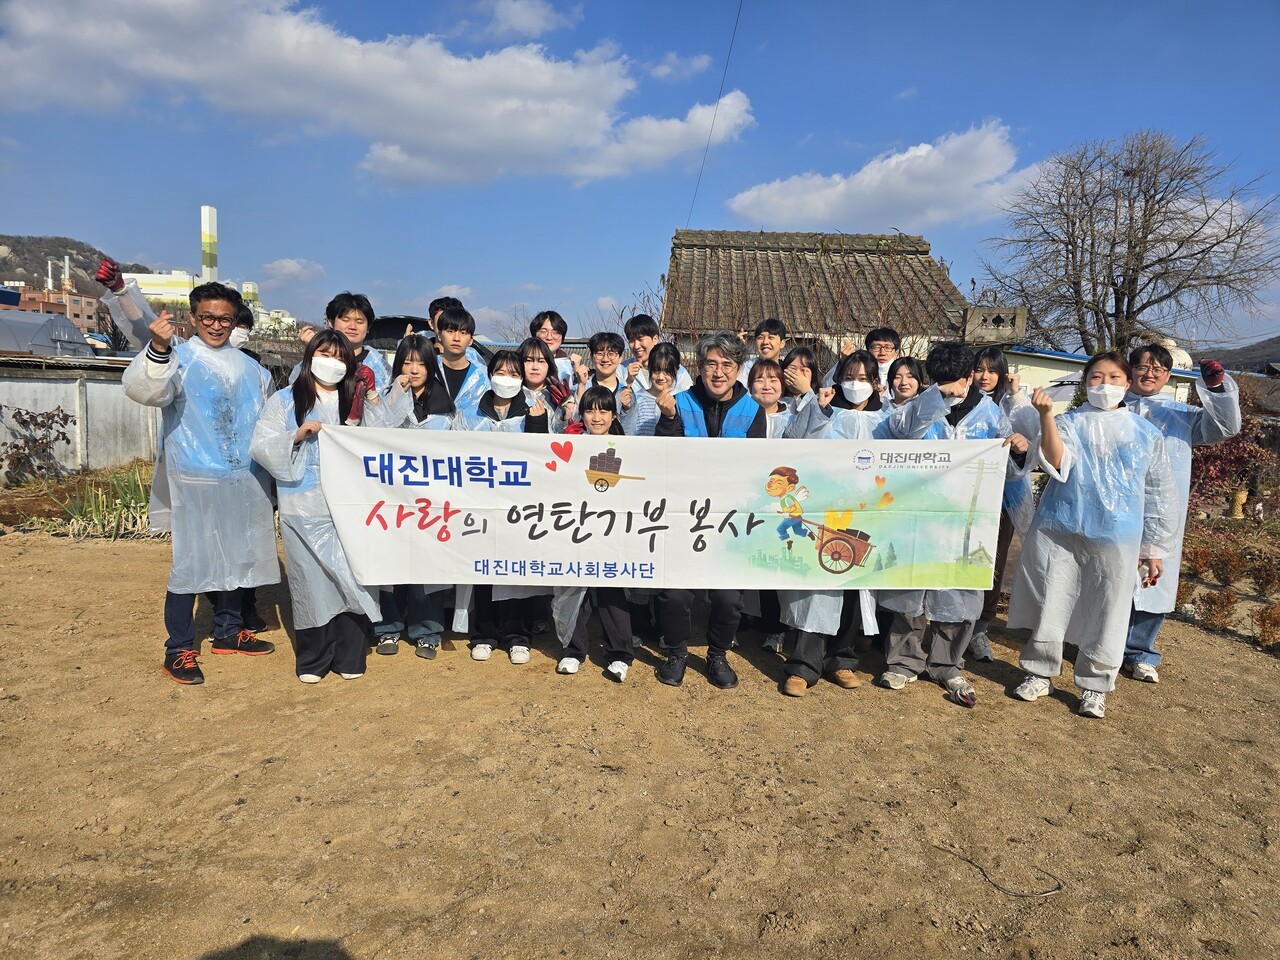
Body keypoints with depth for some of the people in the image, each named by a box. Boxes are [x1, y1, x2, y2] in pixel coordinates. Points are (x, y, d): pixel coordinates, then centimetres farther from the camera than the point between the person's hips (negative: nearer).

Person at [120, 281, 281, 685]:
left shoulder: (249, 367, 13)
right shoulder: (179, 358, -4)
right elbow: (144, 390, -25)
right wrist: (158, 349, -42)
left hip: (244, 481, 6)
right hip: (194, 481, -6)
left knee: (236, 558, 14)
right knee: (191, 563, -3)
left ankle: (228, 631, 29)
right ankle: (179, 649, 9)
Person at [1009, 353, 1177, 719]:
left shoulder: (1147, 433, 9)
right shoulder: (1068, 422, 4)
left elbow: (1160, 494, 13)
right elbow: (1057, 464, -15)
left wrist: (1154, 549, 11)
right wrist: (1045, 415, -27)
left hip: (1116, 539, 1)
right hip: (1060, 531, -1)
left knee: (1106, 614, 4)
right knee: (1050, 604, 5)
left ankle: (1094, 686, 20)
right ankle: (1040, 673, 22)